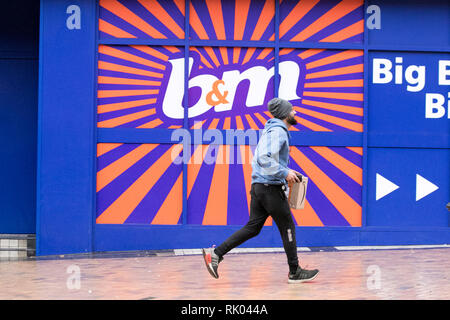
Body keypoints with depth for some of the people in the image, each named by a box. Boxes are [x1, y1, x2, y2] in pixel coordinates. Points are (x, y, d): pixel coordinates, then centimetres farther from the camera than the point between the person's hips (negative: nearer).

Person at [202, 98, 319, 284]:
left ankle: (216, 253, 2)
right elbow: (265, 159, -25)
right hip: (271, 187, -10)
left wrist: (286, 172, 21)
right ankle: (295, 272, 9)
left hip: (258, 186, 10)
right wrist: (284, 173, -20)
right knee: (287, 228, 1)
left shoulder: (272, 130, 20)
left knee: (252, 228, 8)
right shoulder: (277, 131, -12)